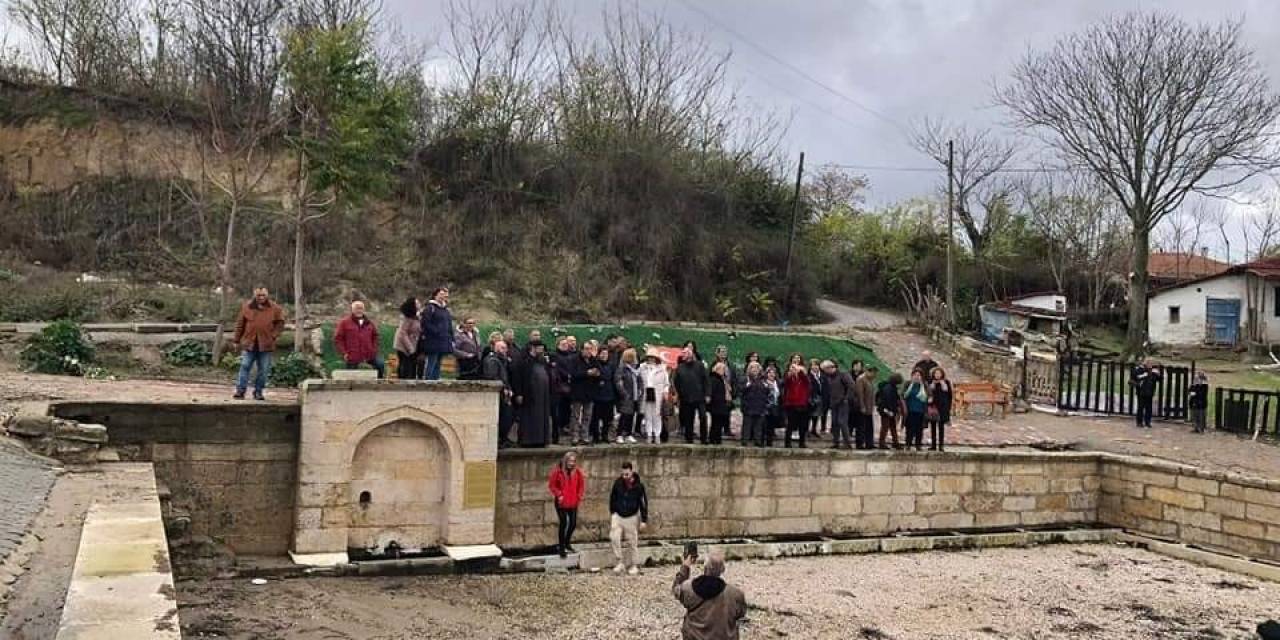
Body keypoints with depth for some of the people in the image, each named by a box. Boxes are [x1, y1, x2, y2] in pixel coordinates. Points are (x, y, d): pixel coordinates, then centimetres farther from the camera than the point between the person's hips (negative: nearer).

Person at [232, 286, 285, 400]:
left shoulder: (275, 309, 1)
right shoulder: (246, 307, 4)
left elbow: (280, 324, 9)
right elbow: (240, 324, 9)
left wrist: (274, 336, -4)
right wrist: (237, 339, 8)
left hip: (266, 345, 0)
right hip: (248, 343, 0)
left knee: (263, 370, 5)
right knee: (245, 367, -4)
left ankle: (258, 392, 16)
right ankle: (240, 391, 0)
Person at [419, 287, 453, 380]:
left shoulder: (446, 310, 19)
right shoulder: (429, 308, -6)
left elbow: (449, 326, 22)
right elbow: (426, 324, -16)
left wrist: (451, 339, 12)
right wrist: (437, 332, -19)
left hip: (443, 344, 8)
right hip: (432, 344, -8)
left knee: (437, 367, 13)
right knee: (429, 367, -8)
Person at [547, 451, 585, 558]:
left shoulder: (577, 472, -1)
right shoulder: (558, 471, -12)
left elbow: (581, 484, 11)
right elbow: (551, 484, -5)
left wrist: (579, 496, 3)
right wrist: (558, 495, -11)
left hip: (573, 503, 4)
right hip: (561, 502, -4)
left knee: (573, 523, 10)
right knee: (563, 523, -8)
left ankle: (567, 543, 32)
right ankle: (561, 547, 5)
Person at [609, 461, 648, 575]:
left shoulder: (639, 486, -13)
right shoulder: (618, 483, -9)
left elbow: (644, 503, -6)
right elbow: (612, 498, 6)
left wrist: (644, 520, -7)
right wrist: (612, 513, 11)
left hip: (632, 517, -1)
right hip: (618, 516, 1)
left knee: (632, 543, 4)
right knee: (614, 537, -16)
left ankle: (631, 566, 20)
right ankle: (620, 562, -6)